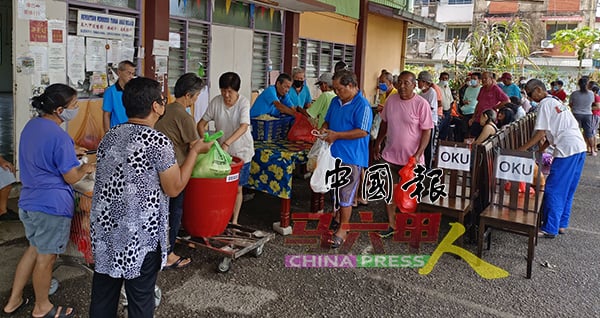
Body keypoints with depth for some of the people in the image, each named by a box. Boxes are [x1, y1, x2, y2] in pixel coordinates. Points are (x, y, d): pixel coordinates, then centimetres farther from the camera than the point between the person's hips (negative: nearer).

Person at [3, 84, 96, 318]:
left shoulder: (31, 125, 5)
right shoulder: (59, 137, -22)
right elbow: (71, 178, -16)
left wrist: (74, 160, 18)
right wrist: (86, 168, 3)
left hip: (29, 200, 9)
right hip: (52, 205, -9)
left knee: (35, 249, 24)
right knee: (46, 257, 9)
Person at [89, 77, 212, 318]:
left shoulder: (109, 136, 4)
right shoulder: (158, 141, -17)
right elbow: (174, 189, -11)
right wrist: (194, 151, -3)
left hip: (105, 230, 7)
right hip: (140, 235, -6)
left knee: (102, 296, 17)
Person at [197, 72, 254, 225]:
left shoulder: (244, 102, -16)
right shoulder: (216, 102, -7)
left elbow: (244, 127, -30)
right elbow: (201, 124, -3)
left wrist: (226, 143, -41)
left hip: (241, 152, -2)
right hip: (221, 150, 3)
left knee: (237, 188, 7)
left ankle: (234, 220, 22)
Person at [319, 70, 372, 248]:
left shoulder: (362, 105, -16)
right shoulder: (336, 101, 10)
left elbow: (363, 132, -23)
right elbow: (328, 120, 21)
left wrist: (337, 135, -22)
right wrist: (324, 129, -3)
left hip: (351, 157, -8)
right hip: (334, 154, 8)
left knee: (346, 194, -1)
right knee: (336, 190, 21)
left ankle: (342, 230, 10)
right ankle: (337, 219, 39)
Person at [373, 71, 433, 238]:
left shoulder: (421, 104, -13)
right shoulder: (391, 101, 1)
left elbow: (426, 132, -13)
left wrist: (418, 155, -19)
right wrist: (377, 143, 14)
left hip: (411, 158, -4)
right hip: (390, 155, 4)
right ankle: (391, 224, 24)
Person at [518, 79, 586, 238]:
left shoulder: (545, 104, -6)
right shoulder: (556, 102, 23)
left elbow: (540, 133, -12)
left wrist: (521, 150, -9)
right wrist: (538, 151, 17)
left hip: (567, 150, -10)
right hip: (580, 148, 10)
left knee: (553, 190, -4)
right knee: (567, 190, 16)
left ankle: (549, 229, 1)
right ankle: (561, 224, 24)